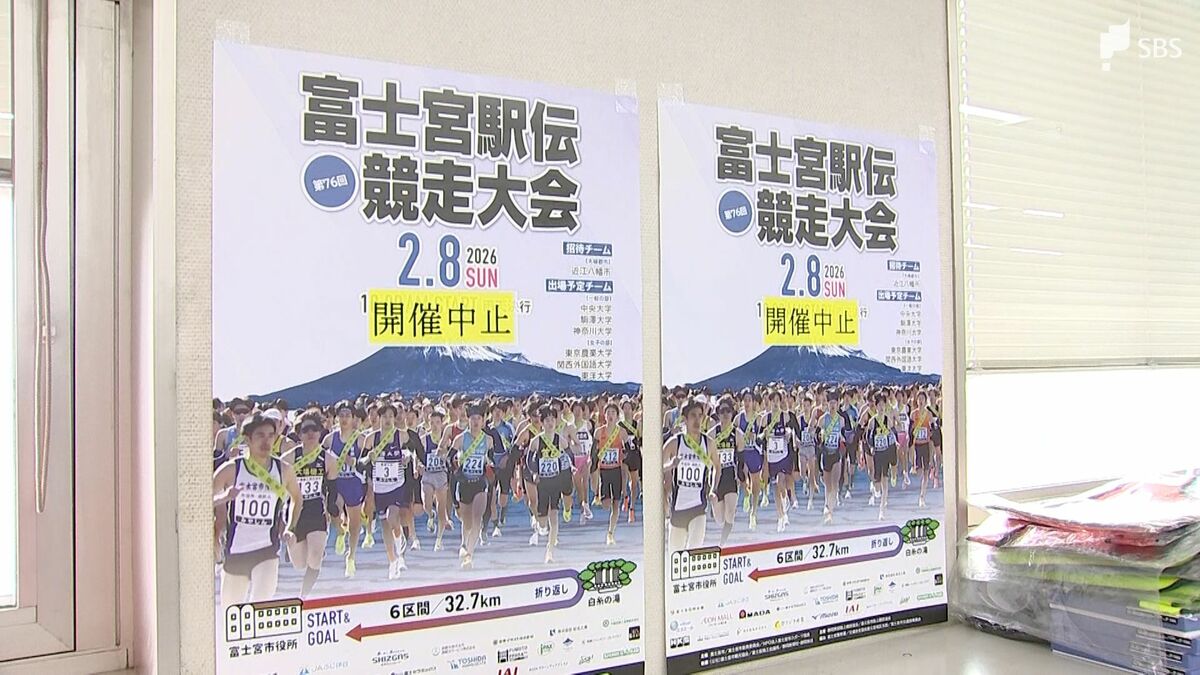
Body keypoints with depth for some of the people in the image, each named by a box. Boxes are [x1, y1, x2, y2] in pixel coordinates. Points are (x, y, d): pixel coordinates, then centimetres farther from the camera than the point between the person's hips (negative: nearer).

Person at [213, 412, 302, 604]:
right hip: (235, 551, 1)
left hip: (267, 550, -1)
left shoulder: (284, 471, -1)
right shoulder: (230, 469, -6)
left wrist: (290, 529, 4)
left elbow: (297, 498, 17)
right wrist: (224, 498, -26)